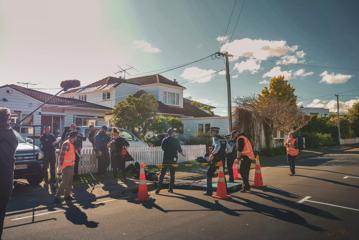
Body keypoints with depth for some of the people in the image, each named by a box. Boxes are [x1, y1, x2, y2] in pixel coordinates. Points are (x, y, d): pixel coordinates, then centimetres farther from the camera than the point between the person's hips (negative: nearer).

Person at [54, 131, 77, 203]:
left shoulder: (71, 144, 12)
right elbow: (61, 155, -21)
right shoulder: (66, 144, -17)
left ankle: (67, 195, 23)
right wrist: (59, 166, -23)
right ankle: (57, 196, 1)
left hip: (70, 166, 9)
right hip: (66, 166, -9)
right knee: (64, 182, -6)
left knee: (69, 182, 14)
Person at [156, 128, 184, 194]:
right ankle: (171, 188, 12)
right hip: (173, 159, 1)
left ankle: (159, 188, -5)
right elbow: (179, 149, 9)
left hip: (166, 158, -1)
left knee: (162, 173, 2)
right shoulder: (176, 140, 1)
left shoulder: (164, 140, -1)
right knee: (172, 174, 10)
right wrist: (182, 154, 28)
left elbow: (162, 147, 3)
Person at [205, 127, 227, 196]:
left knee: (209, 174, 4)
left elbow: (218, 146, -29)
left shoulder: (215, 138, -9)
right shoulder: (223, 139, 12)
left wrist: (212, 153, -21)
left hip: (216, 160, -7)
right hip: (222, 159, 7)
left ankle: (209, 191, 4)